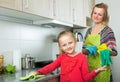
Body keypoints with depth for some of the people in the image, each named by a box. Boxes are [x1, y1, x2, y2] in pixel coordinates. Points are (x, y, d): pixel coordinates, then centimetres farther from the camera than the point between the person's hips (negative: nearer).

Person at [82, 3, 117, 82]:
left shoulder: (107, 30, -9)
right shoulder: (89, 30, 7)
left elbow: (114, 52, -11)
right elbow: (84, 49, 11)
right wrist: (86, 50, -12)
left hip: (101, 67, -5)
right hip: (89, 66, 5)